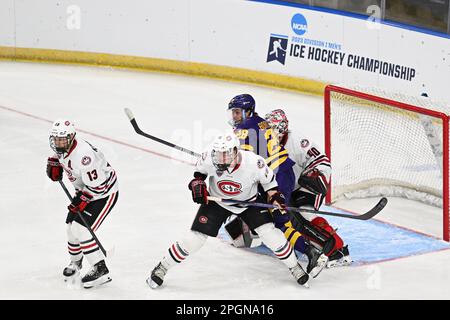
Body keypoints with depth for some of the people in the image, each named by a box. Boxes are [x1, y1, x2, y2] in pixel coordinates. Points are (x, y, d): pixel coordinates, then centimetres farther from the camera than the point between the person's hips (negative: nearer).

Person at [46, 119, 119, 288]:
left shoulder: (83, 155, -36)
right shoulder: (62, 148, -8)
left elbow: (98, 186, -32)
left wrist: (82, 200, -26)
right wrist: (54, 163, 0)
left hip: (105, 192, -9)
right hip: (85, 190, 9)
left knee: (81, 229, -17)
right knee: (71, 227, 11)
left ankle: (100, 270, -11)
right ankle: (75, 261, 37)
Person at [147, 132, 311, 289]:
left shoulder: (253, 162, -31)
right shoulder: (209, 159, -27)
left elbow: (268, 180, -10)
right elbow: (200, 170, -1)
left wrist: (276, 198, -20)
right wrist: (197, 183, -17)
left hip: (248, 202, 0)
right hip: (216, 201, 0)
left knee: (270, 233, -12)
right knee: (195, 237, -8)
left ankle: (294, 266, 10)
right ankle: (162, 268, 9)